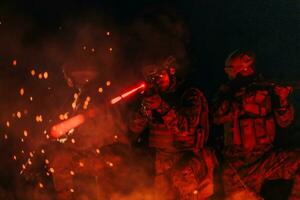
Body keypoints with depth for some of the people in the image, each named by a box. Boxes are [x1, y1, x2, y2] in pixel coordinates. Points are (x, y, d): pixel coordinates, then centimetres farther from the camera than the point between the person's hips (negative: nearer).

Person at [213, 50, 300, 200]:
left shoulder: (267, 89, 5)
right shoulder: (227, 93, 4)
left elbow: (284, 122, 1)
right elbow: (217, 118, -13)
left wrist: (282, 101, -17)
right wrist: (236, 98, -24)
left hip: (266, 158, 2)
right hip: (237, 167, -2)